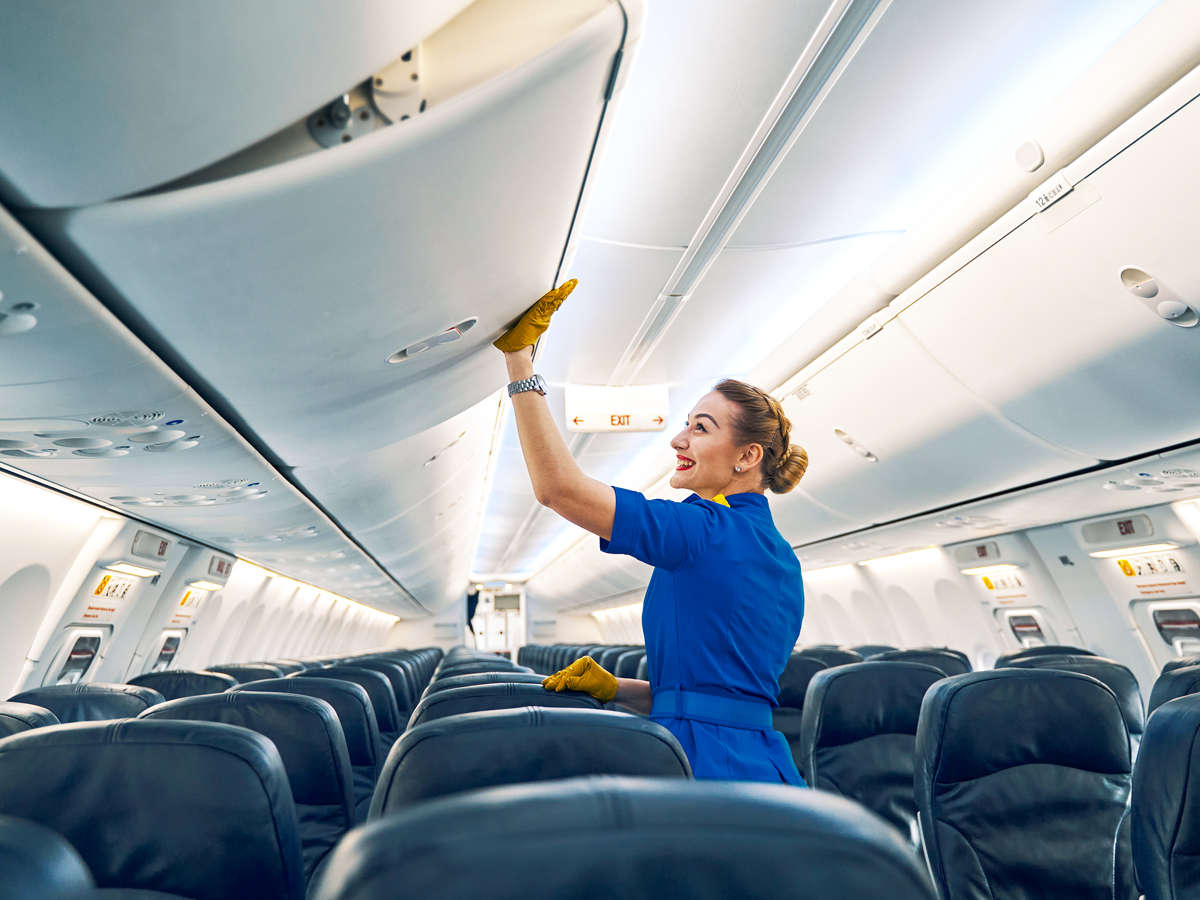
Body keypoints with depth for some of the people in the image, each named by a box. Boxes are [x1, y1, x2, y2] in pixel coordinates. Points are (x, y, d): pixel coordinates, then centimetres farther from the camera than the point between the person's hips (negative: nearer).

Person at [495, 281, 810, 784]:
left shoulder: (712, 532, -21)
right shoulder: (782, 558, 8)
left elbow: (558, 486, -26)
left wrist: (518, 355, -20)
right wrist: (614, 688, 7)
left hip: (711, 769, -8)